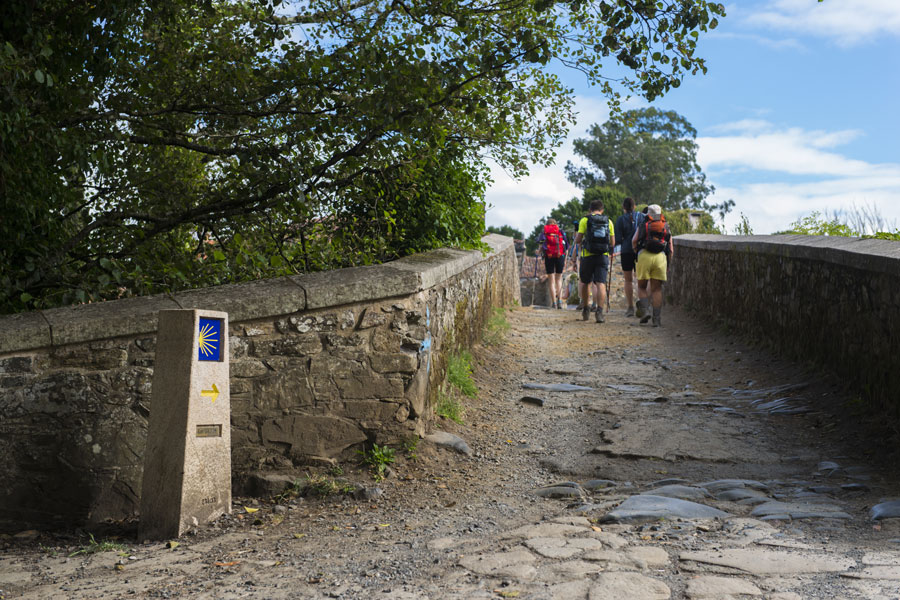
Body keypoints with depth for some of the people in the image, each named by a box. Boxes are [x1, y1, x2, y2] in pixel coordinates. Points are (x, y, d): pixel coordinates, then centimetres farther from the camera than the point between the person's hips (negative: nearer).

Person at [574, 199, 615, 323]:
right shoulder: (608, 221, 8)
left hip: (588, 256, -1)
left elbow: (578, 240, -6)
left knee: (583, 282, 18)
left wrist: (577, 239, 17)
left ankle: (585, 308, 20)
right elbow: (613, 243, 10)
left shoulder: (585, 220, -1)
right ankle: (599, 311, -17)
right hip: (603, 256, 1)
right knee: (601, 284, -4)